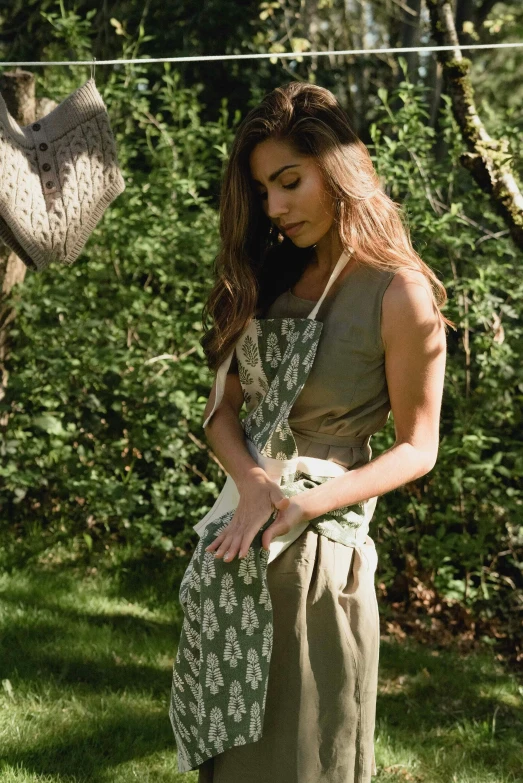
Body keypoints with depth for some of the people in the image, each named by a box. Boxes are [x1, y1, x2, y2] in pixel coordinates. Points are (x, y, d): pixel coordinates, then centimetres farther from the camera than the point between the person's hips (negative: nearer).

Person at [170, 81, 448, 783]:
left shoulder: (402, 295, -14)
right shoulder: (268, 275, 6)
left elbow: (418, 448, -9)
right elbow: (224, 408, 4)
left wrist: (306, 503, -22)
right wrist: (253, 484, -17)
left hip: (320, 542, -6)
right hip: (239, 527, 6)